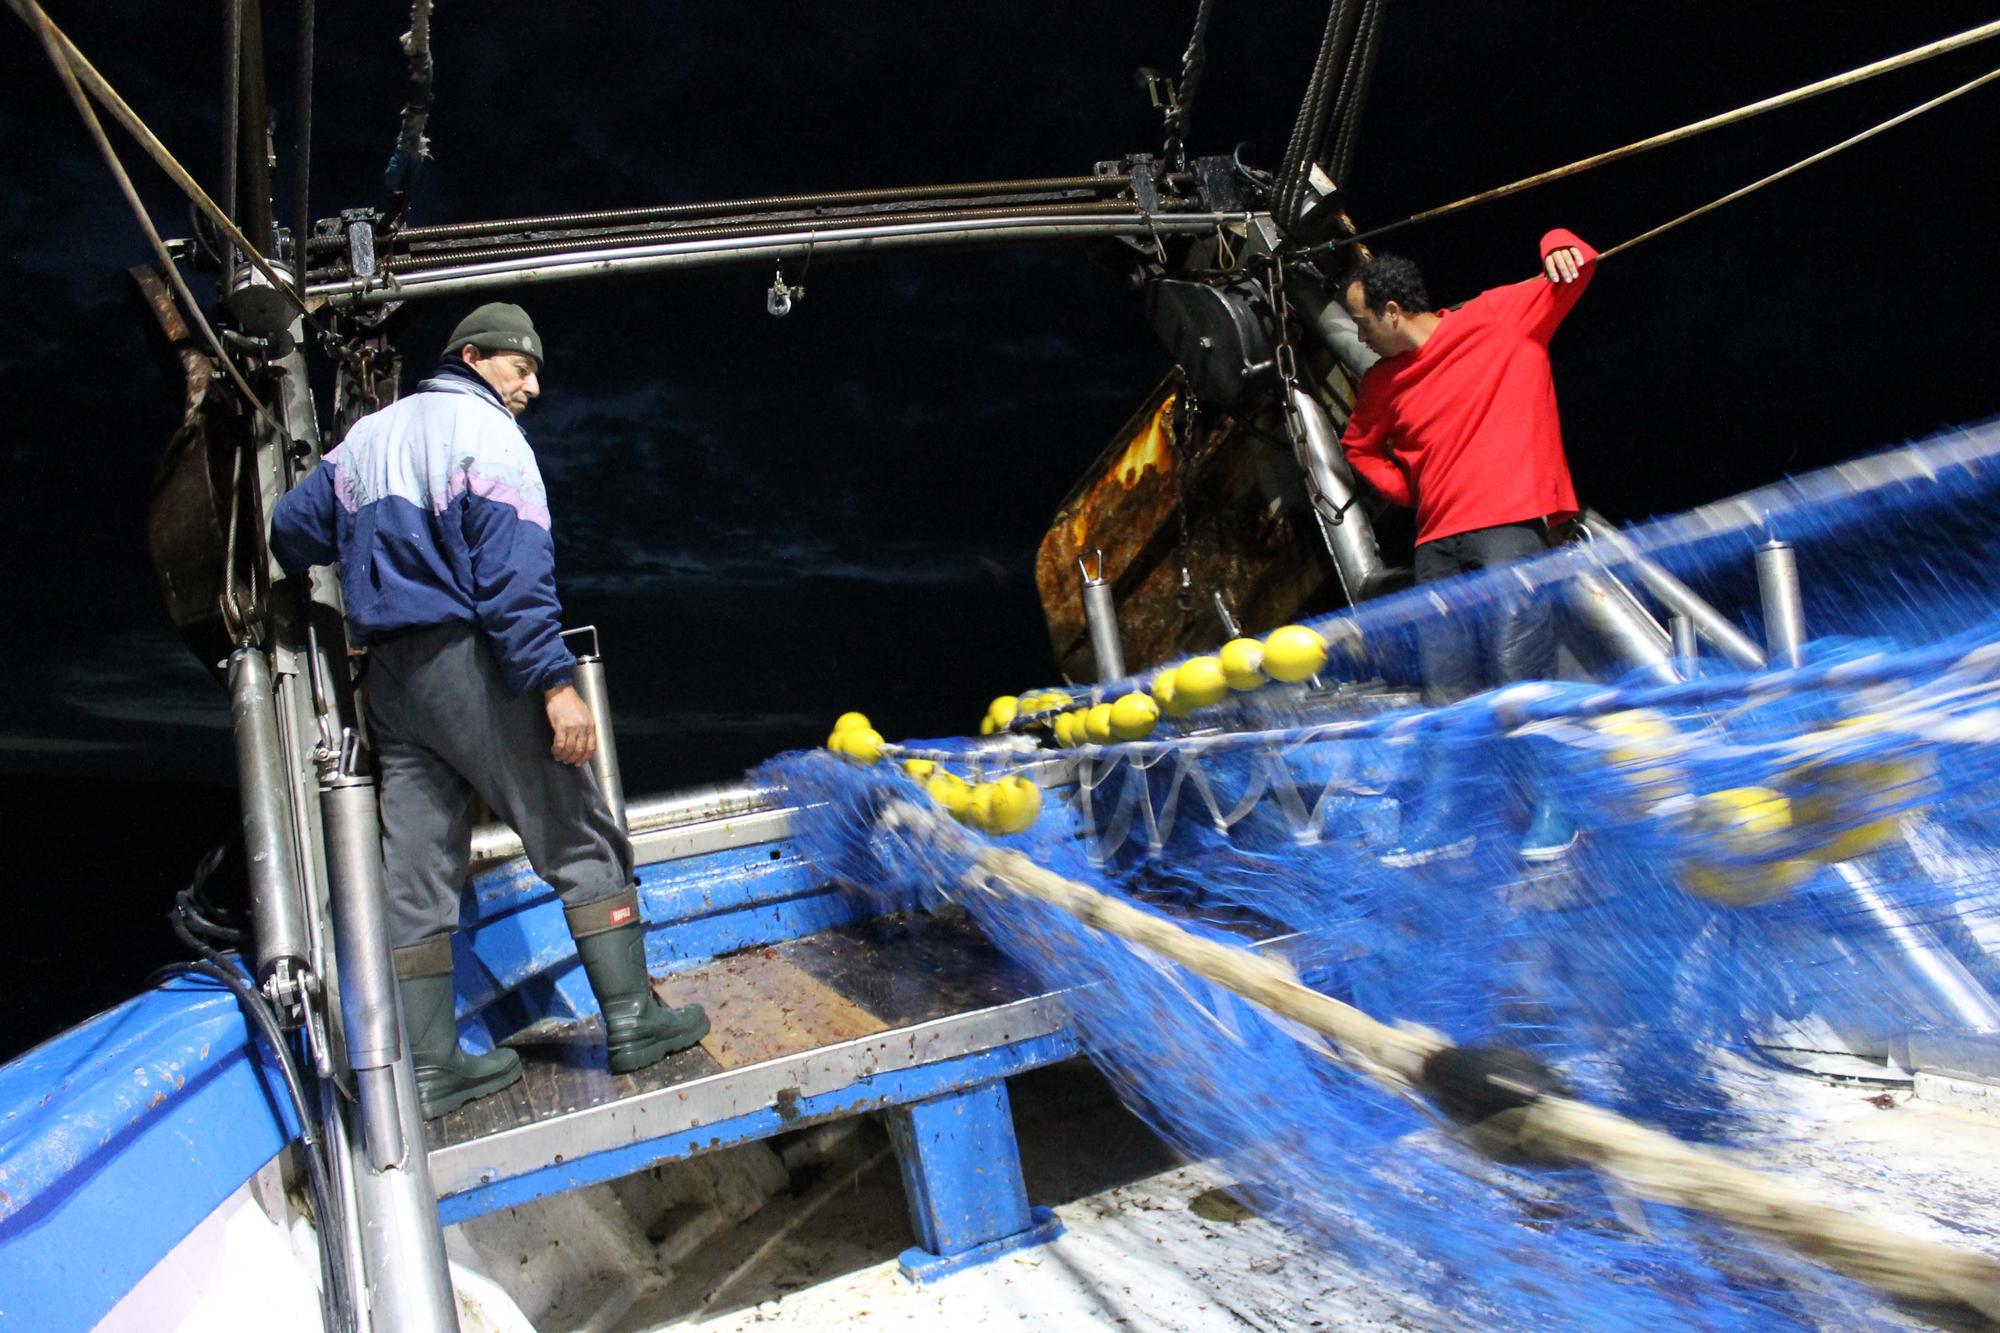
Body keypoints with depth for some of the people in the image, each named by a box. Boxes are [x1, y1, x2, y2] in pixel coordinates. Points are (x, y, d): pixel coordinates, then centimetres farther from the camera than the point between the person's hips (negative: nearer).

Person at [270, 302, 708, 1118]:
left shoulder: (365, 436, 17)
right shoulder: (486, 434, -6)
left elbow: (292, 530, 20)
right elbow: (514, 571, -17)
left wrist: (372, 582, 38)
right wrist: (555, 683, -21)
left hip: (387, 675, 8)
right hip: (469, 662, -7)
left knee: (415, 874, 7)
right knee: (580, 840, 1)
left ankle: (428, 1066, 10)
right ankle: (632, 1018, 1)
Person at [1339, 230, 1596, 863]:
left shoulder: (1502, 316, 1)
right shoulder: (1383, 381, 14)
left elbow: (1572, 275, 8)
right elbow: (1359, 444, 30)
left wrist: (1561, 248, -14)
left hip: (1510, 523, -5)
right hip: (1437, 540, 5)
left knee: (1520, 670, -12)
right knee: (1445, 686, 5)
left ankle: (1557, 805, 0)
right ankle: (1444, 815, 12)